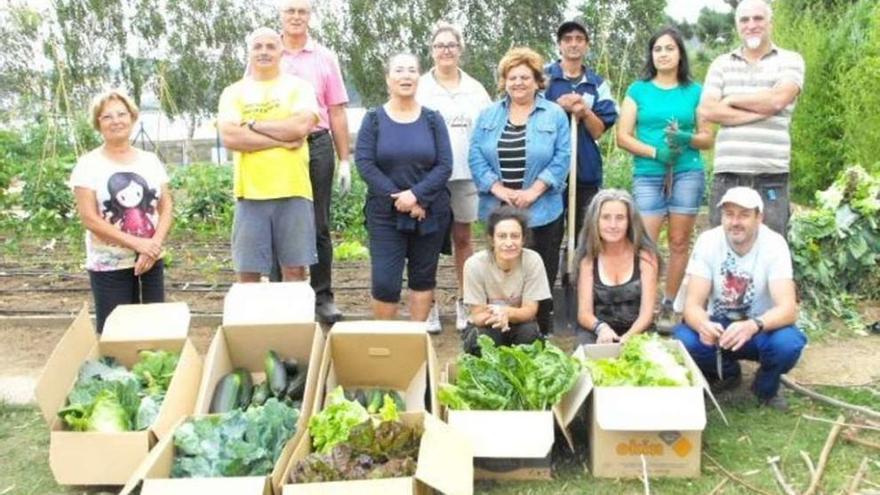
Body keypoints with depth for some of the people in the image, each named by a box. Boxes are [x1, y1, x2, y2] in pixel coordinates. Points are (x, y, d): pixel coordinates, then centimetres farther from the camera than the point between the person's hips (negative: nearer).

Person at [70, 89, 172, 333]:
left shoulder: (150, 160, 7)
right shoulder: (88, 164, -5)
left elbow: (166, 207, 5)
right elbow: (89, 219, -11)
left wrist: (155, 244, -13)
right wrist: (137, 243, -18)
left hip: (152, 261, 4)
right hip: (109, 266, -3)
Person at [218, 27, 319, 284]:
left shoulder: (298, 86, 6)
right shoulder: (233, 92, 9)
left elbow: (300, 126, -12)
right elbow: (229, 137, -7)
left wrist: (253, 123, -5)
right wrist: (282, 139, -9)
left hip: (293, 190, -1)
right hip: (250, 192, 1)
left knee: (295, 269, 5)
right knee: (247, 272, 5)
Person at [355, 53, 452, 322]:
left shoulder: (433, 119, 3)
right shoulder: (373, 119, 1)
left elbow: (444, 165, -4)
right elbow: (364, 163, -7)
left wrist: (416, 195, -18)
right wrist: (397, 198, -15)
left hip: (430, 213, 1)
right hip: (385, 214, -1)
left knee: (423, 277, 10)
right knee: (384, 281, -5)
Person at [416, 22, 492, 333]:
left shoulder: (475, 89, 9)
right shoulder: (419, 88, 2)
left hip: (466, 174, 2)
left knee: (462, 238, 10)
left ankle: (464, 302, 20)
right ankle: (429, 305, 13)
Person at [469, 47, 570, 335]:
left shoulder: (554, 115, 2)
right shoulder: (488, 116, 10)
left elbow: (562, 158, -4)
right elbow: (476, 157, 3)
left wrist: (534, 191, -13)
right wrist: (498, 188, -11)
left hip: (542, 211, -2)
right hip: (498, 211, 2)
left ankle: (542, 333, 17)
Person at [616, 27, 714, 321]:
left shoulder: (694, 91, 9)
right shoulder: (638, 90, 7)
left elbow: (707, 139, 10)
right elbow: (623, 137, 1)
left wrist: (686, 138, -11)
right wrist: (655, 151, -13)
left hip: (688, 173, 1)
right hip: (648, 175, -1)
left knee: (679, 243, 2)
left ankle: (668, 307, 12)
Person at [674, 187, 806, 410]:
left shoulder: (774, 244, -20)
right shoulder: (708, 241, -16)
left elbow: (788, 309, -29)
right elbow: (692, 305, -21)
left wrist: (753, 326, -50)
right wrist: (703, 325, -45)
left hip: (761, 329, -1)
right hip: (719, 325, 2)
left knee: (788, 343, -34)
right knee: (684, 338, -29)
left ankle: (767, 386, 3)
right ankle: (726, 373, 7)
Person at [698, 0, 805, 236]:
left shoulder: (790, 60, 8)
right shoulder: (721, 64, 13)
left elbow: (777, 99, -11)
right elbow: (707, 110, -2)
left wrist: (731, 99, 1)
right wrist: (760, 112, -7)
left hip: (771, 176, -2)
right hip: (727, 173, 2)